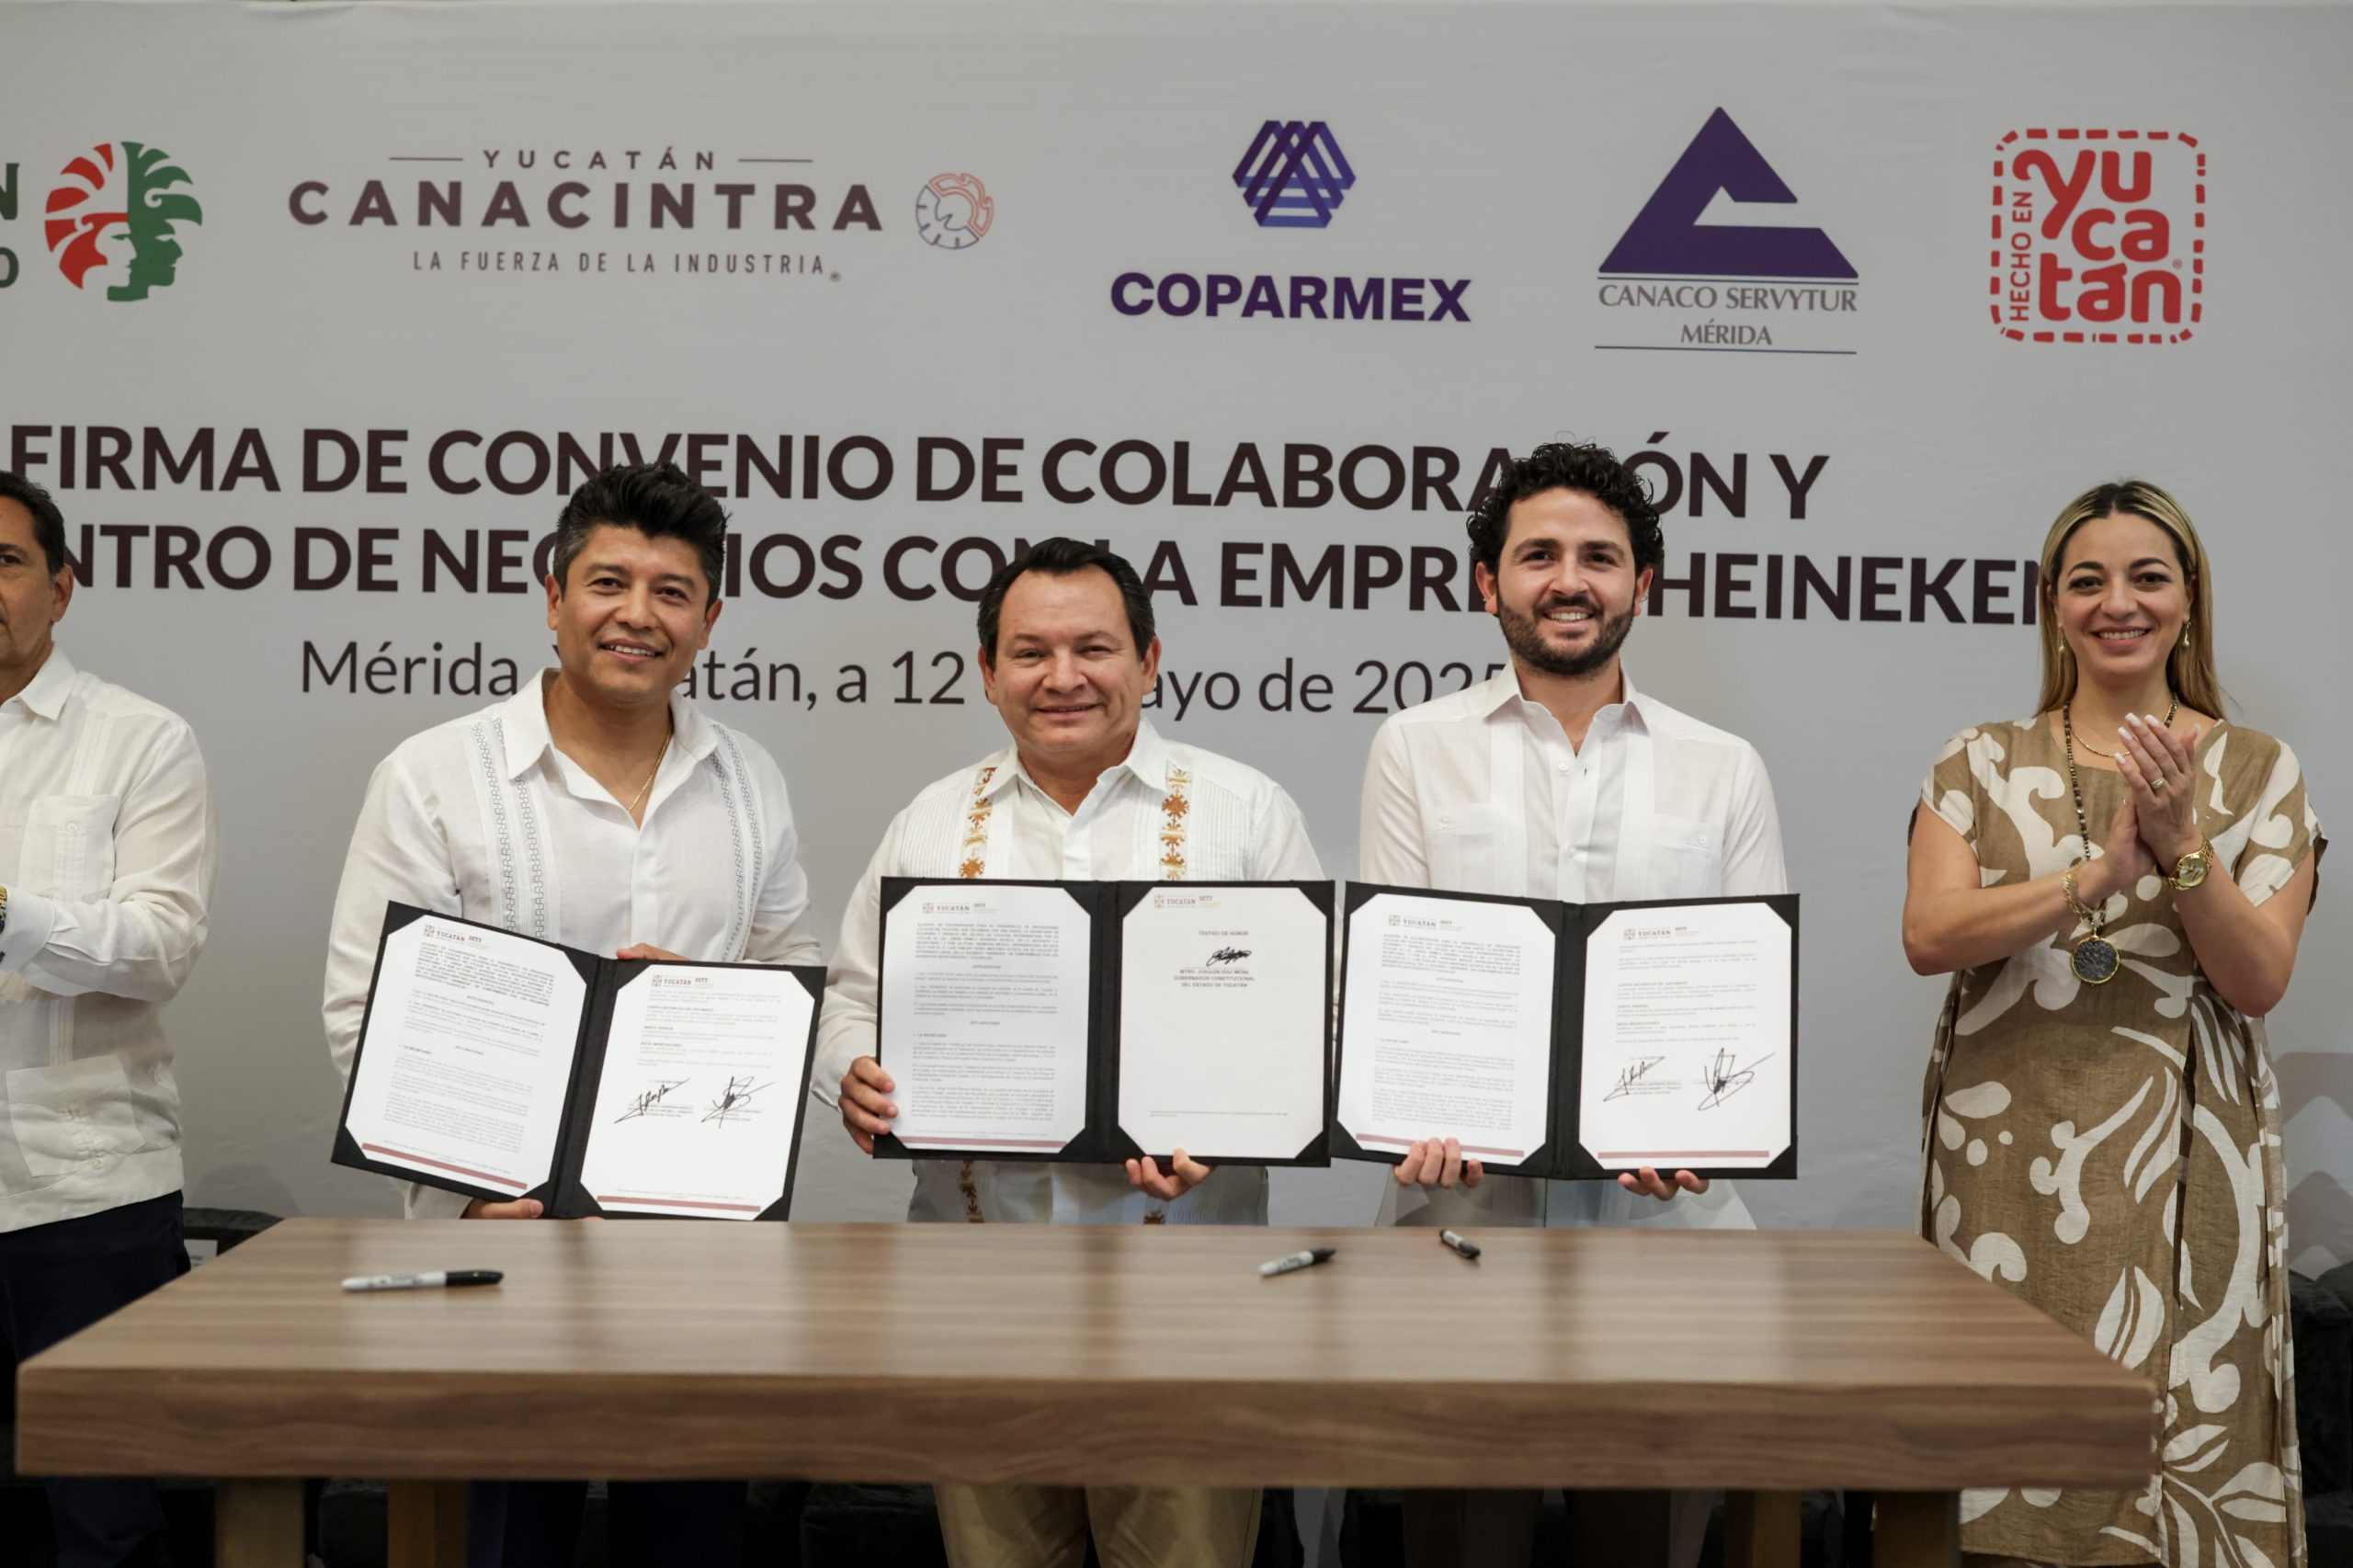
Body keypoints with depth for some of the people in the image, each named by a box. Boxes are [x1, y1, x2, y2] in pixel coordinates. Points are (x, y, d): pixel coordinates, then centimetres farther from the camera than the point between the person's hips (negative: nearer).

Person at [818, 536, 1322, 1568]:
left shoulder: (1245, 810, 4)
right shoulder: (932, 823, 12)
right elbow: (855, 1001, 15)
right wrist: (858, 1076, -7)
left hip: (1180, 1269, -2)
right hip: (977, 1269, 3)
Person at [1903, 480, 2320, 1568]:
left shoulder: (2258, 771, 7)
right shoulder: (1981, 764, 7)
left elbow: (2259, 981, -2)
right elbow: (1929, 936, -8)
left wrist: (2181, 845, -17)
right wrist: (2097, 875, -19)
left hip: (2179, 1159, 0)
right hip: (2006, 1149, 0)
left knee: (2169, 1436, -1)